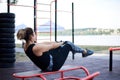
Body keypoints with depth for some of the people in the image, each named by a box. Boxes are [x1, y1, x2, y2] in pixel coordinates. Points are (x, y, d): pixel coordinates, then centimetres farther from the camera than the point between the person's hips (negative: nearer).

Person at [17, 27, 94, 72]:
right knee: (69, 44, 4)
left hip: (45, 66, 8)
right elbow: (52, 46, -15)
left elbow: (44, 43, 6)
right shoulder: (36, 48, -32)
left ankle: (73, 50, 52)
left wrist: (56, 42, 16)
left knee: (58, 45, 24)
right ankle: (84, 52, 29)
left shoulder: (26, 46, -6)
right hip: (53, 66, -8)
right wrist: (62, 43, 5)